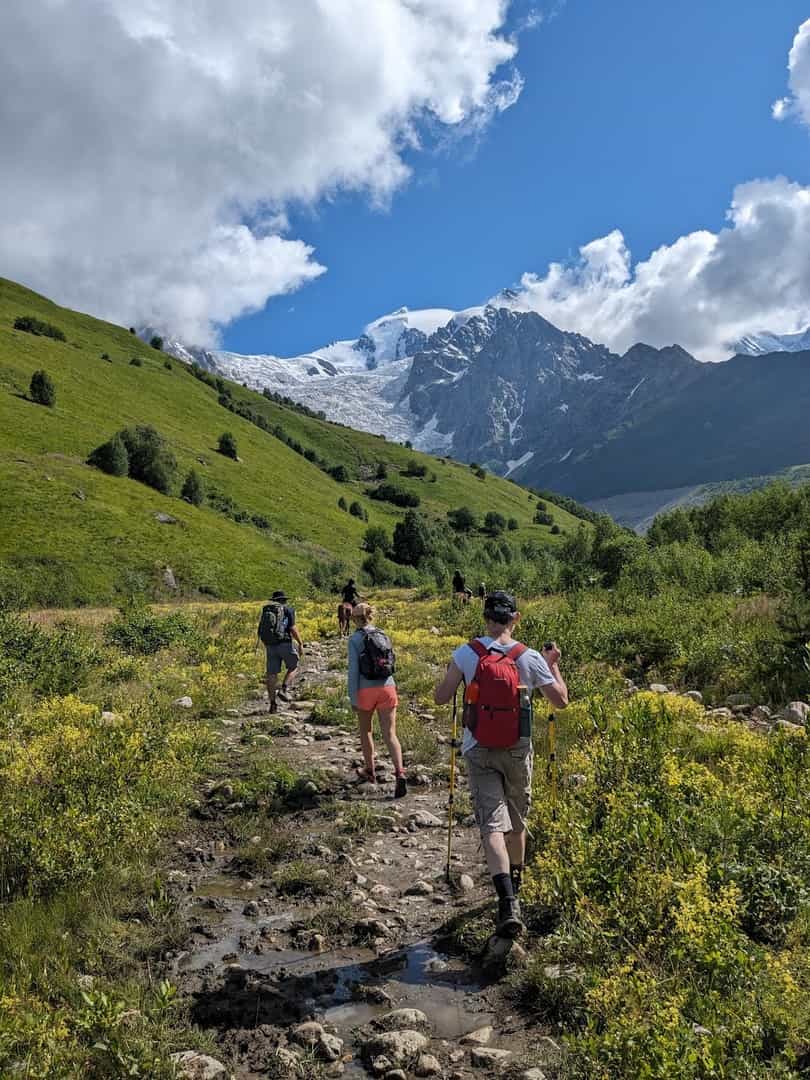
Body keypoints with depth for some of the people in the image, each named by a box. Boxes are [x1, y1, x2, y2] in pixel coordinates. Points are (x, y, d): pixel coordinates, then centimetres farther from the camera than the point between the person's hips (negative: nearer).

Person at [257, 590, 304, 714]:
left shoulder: (265, 610, 15)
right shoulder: (288, 609, 0)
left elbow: (261, 631, 16)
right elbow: (293, 628, -10)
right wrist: (301, 644, -5)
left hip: (270, 645, 4)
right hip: (285, 643, -4)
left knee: (272, 674, 6)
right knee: (293, 667, 15)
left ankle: (273, 704, 5)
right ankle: (284, 690, -5)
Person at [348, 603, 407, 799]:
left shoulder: (355, 639, -6)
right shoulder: (383, 636, 8)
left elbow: (353, 670, -11)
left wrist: (353, 698, -8)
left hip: (366, 690, -3)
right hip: (387, 687, 3)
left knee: (365, 730, 20)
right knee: (390, 734, 0)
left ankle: (370, 771, 32)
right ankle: (400, 773, -19)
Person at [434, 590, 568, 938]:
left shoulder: (466, 654, -10)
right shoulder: (530, 658, -8)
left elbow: (440, 697, -4)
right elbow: (561, 700, 0)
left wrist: (454, 671, 13)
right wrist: (553, 665, 12)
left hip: (479, 752, -1)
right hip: (518, 751, 2)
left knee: (492, 823, -4)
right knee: (517, 821, 21)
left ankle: (508, 902, -20)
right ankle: (514, 885, 41)